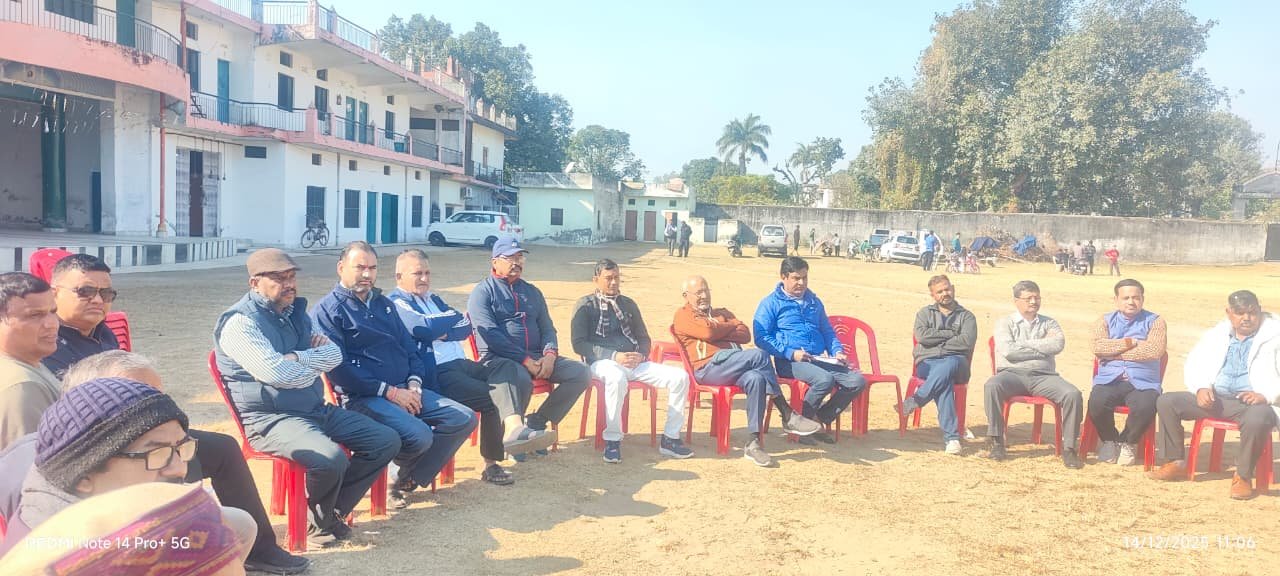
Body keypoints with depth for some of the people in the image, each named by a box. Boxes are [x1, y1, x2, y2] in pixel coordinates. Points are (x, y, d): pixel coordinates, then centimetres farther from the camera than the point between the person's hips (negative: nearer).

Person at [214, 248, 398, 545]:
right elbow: (276, 372, -24)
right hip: (269, 419, -9)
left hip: (316, 409, 9)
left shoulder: (295, 312, 14)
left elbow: (334, 355, 5)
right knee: (332, 459, -33)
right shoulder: (241, 322, -11)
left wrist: (297, 358, -14)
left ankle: (332, 511, 7)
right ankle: (319, 520, 0)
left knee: (387, 440, 1)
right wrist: (314, 367, -5)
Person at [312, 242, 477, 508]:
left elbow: (410, 347, 21)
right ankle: (394, 472, 7)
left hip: (405, 390, 8)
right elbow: (338, 368, -13)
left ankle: (408, 480, 3)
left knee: (464, 418, -6)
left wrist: (414, 384, 0)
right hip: (362, 397, -8)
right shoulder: (327, 310, -2)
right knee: (419, 435, -30)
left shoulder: (384, 304, 22)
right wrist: (389, 391, -15)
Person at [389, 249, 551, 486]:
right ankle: (491, 464, -15)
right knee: (493, 397, -24)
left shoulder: (434, 299, 26)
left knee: (506, 367, -19)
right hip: (435, 375, -8)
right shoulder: (396, 303, 0)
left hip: (460, 364, 8)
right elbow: (427, 328, -18)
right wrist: (453, 318, 1)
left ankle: (514, 428, -39)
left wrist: (443, 331, -7)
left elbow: (466, 327, 13)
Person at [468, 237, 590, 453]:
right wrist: (525, 361, -18)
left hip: (535, 358, 6)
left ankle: (536, 424, -5)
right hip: (498, 359, -6)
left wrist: (550, 355, -5)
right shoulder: (483, 292, 2)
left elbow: (547, 328, 18)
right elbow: (490, 335, -11)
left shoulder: (532, 292, 22)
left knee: (581, 373, -12)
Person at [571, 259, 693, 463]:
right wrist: (614, 356, -15)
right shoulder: (585, 305, 6)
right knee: (617, 378, -42)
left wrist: (641, 355, -2)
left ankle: (670, 439, -8)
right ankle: (612, 440, -27)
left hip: (635, 362, 5)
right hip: (603, 362, -5)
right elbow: (579, 344, -5)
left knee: (680, 376, -16)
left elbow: (644, 338, 24)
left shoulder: (628, 304, 22)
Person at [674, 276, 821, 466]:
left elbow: (745, 334, 13)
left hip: (734, 368, 5)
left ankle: (754, 442, -32)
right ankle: (788, 416, -20)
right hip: (709, 367, -5)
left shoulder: (722, 313, 31)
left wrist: (719, 331, -2)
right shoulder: (683, 315, 13)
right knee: (759, 355, -27)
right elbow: (708, 331, -7)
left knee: (756, 379, -31)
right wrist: (732, 325, 11)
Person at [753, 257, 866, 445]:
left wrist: (838, 351, 10)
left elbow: (827, 331, 32)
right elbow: (761, 337, -5)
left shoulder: (814, 302, 24)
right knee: (825, 380, -34)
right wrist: (791, 352, -16)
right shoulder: (771, 303, 4)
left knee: (858, 381, -13)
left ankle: (820, 419, 2)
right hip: (790, 362, -7)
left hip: (820, 360, 7)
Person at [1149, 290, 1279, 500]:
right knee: (1166, 402, -11)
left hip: (1252, 403, -5)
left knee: (1257, 418, -40)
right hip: (1214, 399, 5)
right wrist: (1201, 387, -6)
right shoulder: (1216, 335, 15)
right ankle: (1177, 462, -3)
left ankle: (1243, 476, -18)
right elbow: (1193, 364, 15)